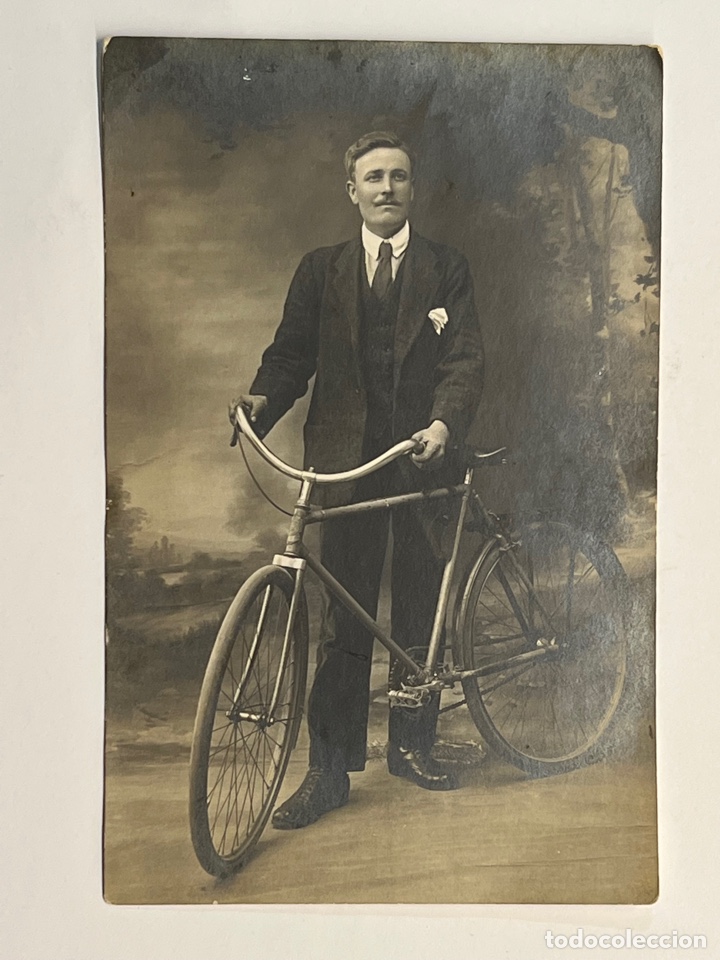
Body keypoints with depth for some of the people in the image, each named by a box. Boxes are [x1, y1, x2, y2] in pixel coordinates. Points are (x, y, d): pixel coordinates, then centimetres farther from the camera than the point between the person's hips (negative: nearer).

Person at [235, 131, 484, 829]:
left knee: (419, 607, 8)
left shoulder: (446, 269, 10)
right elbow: (292, 350, 6)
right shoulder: (321, 270, 13)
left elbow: (464, 359, -1)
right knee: (344, 617, 0)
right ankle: (329, 769, 8)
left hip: (422, 456, 0)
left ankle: (411, 745, 26)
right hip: (347, 460, 0)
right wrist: (262, 399, -14)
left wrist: (443, 424, -19)